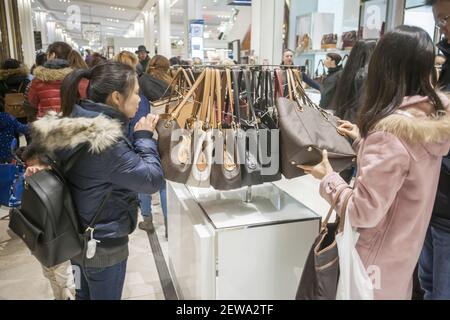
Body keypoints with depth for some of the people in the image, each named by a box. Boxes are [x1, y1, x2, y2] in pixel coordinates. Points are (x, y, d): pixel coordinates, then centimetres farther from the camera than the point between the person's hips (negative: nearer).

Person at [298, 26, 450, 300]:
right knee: (396, 292, 28)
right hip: (407, 243, 8)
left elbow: (365, 213, -28)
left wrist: (328, 178, -16)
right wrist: (363, 139, 10)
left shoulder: (391, 130, -33)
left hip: (381, 254, -7)